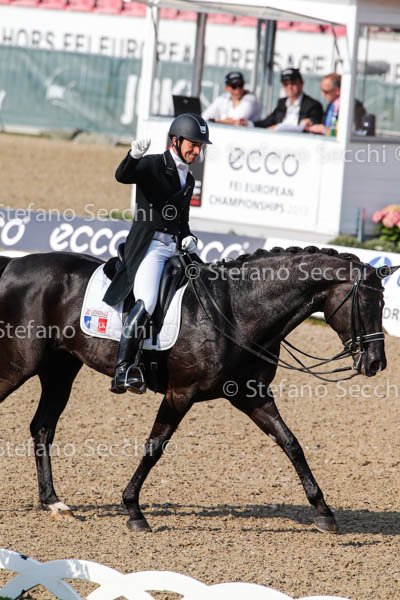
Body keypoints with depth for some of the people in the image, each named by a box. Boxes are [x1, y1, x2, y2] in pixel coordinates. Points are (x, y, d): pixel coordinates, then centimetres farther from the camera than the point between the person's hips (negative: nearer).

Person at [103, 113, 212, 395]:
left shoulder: (188, 179, 21)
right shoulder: (153, 165, -1)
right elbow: (123, 176, -20)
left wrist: (188, 238, 9)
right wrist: (133, 156, -39)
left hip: (175, 249, 9)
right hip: (148, 246, -8)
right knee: (147, 302, -25)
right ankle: (123, 370, -29)